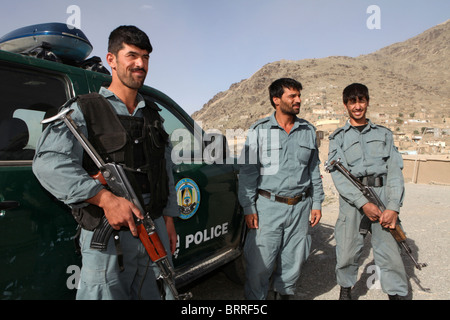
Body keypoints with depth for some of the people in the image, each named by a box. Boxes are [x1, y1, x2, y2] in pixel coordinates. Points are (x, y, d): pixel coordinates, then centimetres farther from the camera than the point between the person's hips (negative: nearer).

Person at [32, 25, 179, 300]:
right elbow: (49, 163, -17)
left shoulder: (152, 114, 14)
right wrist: (106, 198, -26)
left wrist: (169, 219, 14)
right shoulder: (84, 110, -2)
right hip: (107, 237, -5)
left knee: (161, 293, 16)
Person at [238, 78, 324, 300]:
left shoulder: (308, 131, 8)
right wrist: (249, 208, -7)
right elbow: (247, 172, -2)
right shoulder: (259, 130, -3)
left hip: (300, 207, 4)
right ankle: (255, 297, 24)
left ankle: (284, 293, 38)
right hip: (268, 206, -3)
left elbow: (314, 170, 15)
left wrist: (317, 203, 10)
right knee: (259, 264, 0)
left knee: (293, 261, 14)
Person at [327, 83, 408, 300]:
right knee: (347, 251, 2)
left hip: (383, 194, 1)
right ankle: (345, 289, 26)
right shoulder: (338, 138, 10)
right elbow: (338, 175, -2)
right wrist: (363, 203, -13)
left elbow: (395, 170, 6)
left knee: (390, 251, -3)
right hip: (352, 197, -1)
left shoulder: (384, 134, 15)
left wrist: (393, 207, -8)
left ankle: (397, 294, 14)